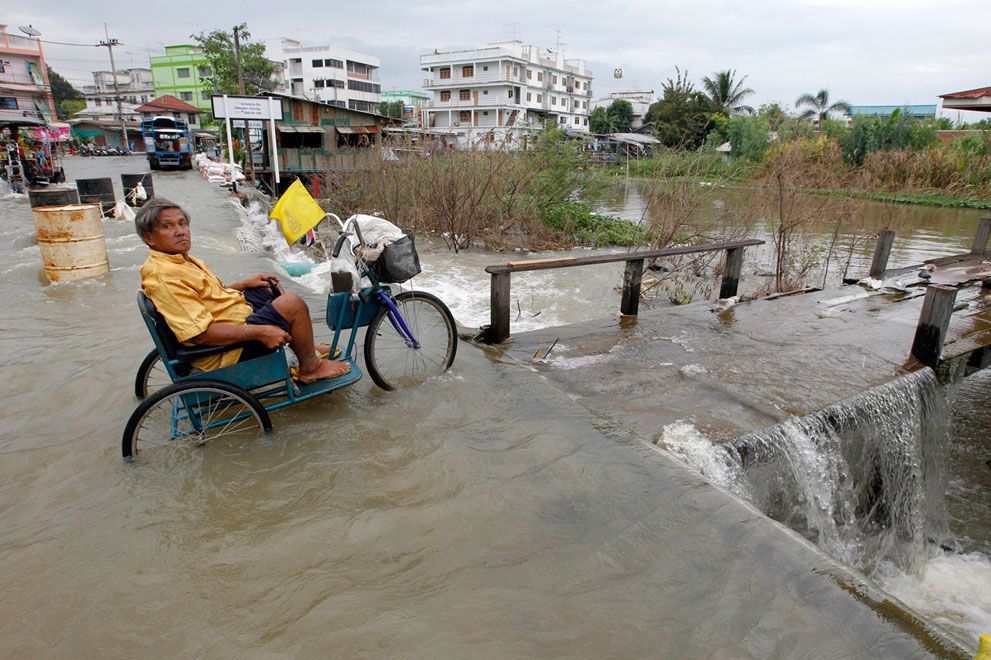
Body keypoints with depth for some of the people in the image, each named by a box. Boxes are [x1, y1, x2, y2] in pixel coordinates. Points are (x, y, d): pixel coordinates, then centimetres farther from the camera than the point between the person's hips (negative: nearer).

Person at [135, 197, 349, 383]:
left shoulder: (182, 260, 11)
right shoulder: (163, 277, -23)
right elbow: (201, 333, -29)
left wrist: (245, 283, 10)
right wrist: (260, 332, -30)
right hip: (228, 349, -11)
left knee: (269, 288, 25)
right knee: (292, 303, -20)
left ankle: (303, 345, 27)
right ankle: (310, 367, -1)